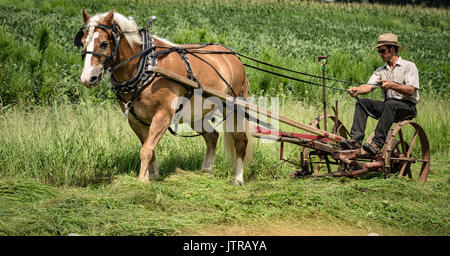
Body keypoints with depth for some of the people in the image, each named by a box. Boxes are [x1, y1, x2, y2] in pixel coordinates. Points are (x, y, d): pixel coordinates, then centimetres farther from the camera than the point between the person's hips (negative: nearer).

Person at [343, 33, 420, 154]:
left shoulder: (409, 66, 0)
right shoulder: (380, 71, 16)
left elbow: (410, 90, -14)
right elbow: (369, 86, 1)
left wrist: (392, 85, -29)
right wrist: (357, 90, -21)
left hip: (407, 107, -6)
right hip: (388, 106, 6)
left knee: (389, 104, -36)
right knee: (362, 102, -13)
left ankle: (377, 143, -44)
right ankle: (356, 139, -28)